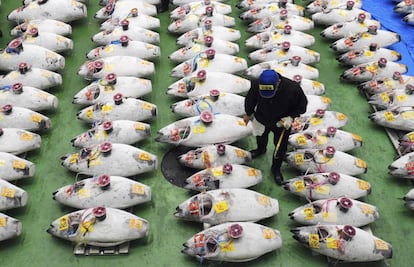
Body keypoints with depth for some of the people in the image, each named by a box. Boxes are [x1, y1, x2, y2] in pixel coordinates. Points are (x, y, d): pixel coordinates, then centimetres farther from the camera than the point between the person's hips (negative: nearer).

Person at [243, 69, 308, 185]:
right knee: (261, 137, 32)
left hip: (282, 123, -1)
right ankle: (261, 149, 69)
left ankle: (276, 169, 46)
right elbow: (250, 99, -9)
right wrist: (248, 114, 6)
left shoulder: (293, 88, -37)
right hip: (261, 119, 2)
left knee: (280, 148, 17)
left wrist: (290, 117, -28)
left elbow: (302, 105, -16)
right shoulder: (256, 84, -33)